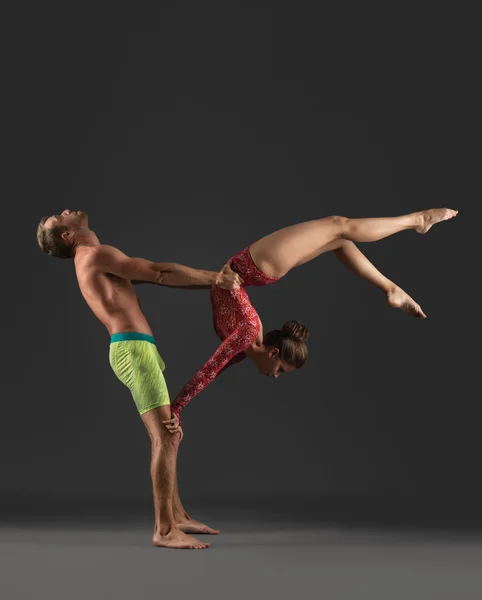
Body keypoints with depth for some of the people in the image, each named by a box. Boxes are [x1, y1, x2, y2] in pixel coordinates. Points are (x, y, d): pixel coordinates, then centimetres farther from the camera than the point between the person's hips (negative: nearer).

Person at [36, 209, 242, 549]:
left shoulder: (100, 261, 26)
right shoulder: (96, 254, -5)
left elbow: (156, 276, 19)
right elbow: (158, 272, -8)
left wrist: (211, 280, 10)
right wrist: (212, 277, -1)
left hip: (137, 349, 10)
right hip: (133, 350, -10)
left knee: (168, 436, 13)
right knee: (166, 438, -13)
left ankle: (174, 516, 20)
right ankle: (164, 530, -10)